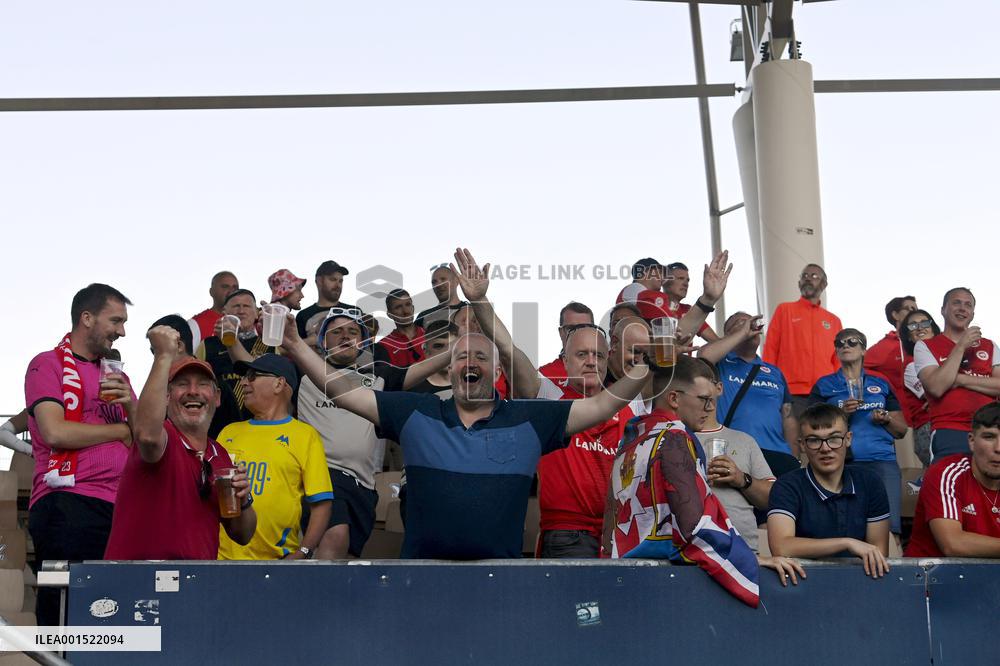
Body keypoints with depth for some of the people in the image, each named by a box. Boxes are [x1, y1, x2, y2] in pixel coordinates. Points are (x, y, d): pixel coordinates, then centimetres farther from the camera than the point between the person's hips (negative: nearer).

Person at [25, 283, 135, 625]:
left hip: (117, 506, 6)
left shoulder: (117, 376, 25)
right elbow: (55, 433, -10)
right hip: (68, 506, -6)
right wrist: (122, 430, 3)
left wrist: (130, 406, 0)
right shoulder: (48, 364, 5)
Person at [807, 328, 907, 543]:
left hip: (882, 459, 1)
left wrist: (886, 419, 1)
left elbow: (901, 430, 22)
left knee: (890, 527, -16)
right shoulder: (824, 386, 15)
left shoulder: (881, 384, 21)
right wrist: (841, 414, -9)